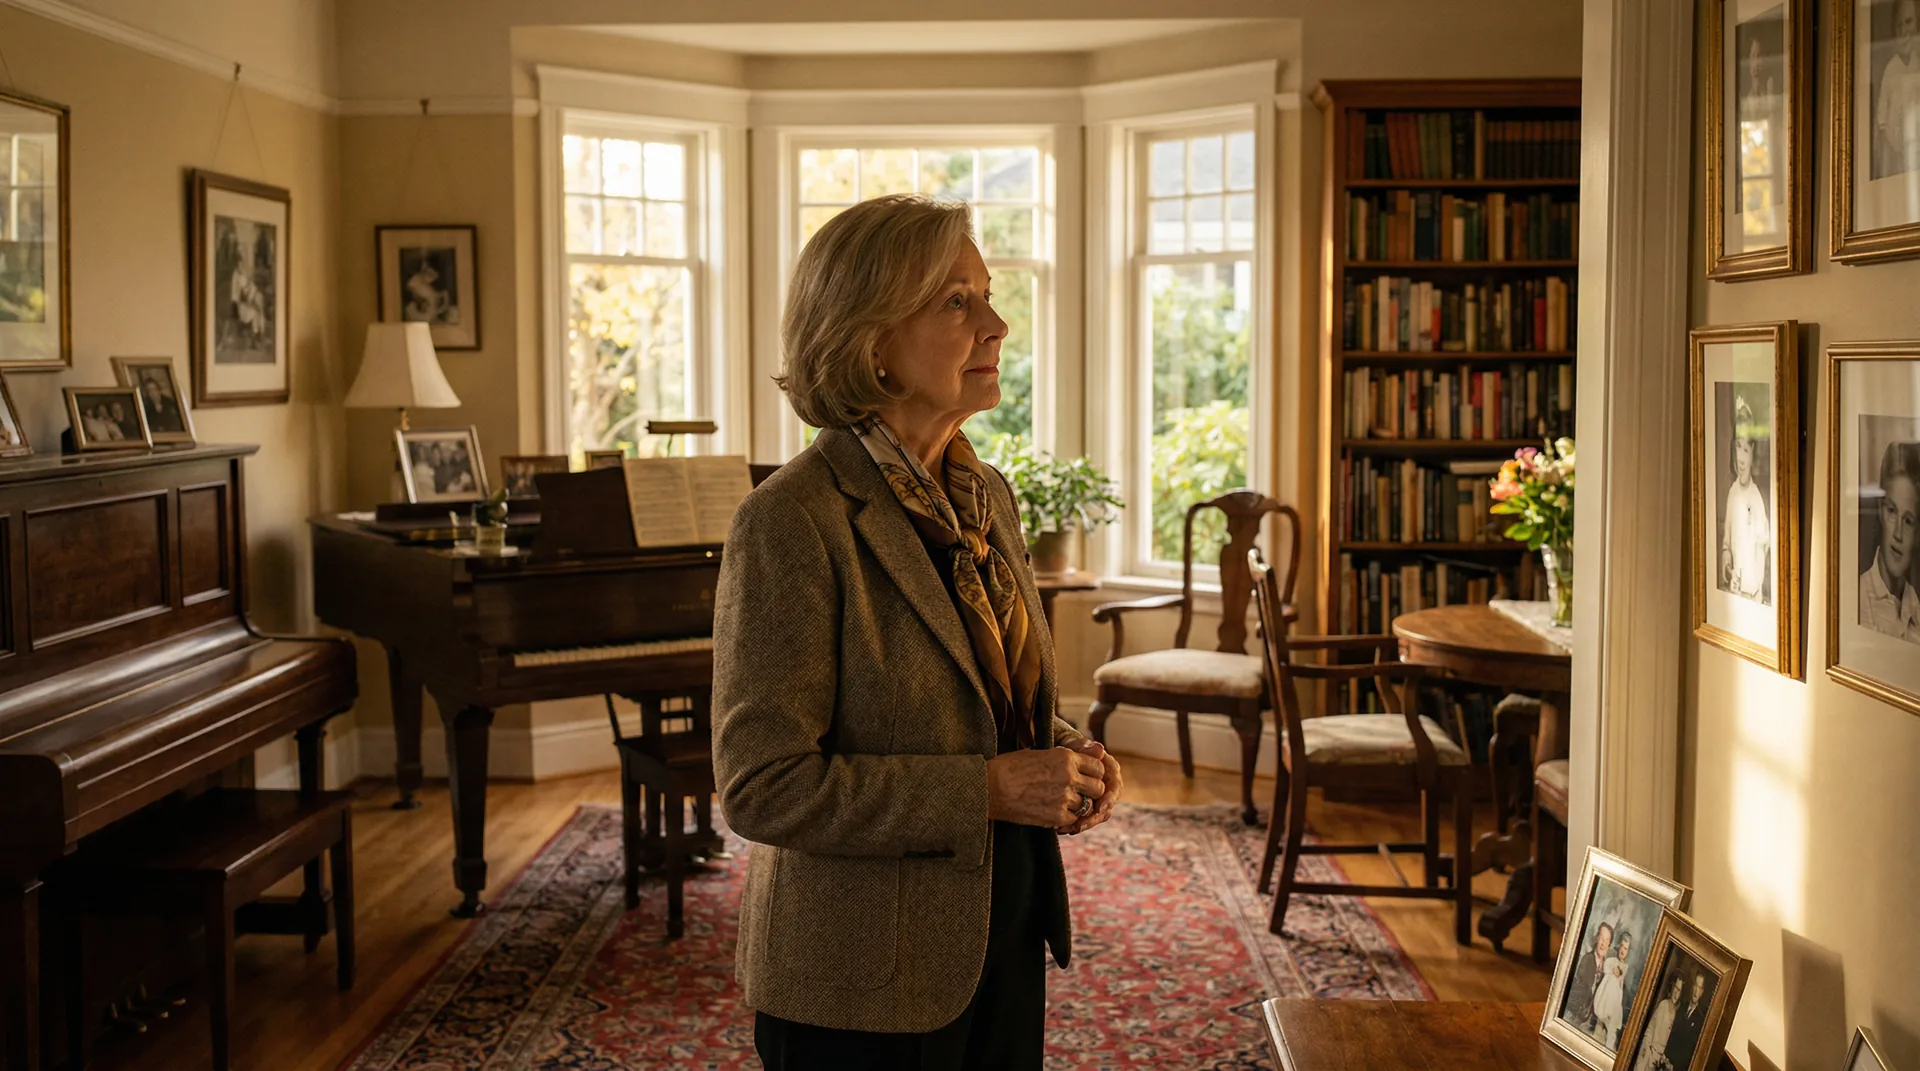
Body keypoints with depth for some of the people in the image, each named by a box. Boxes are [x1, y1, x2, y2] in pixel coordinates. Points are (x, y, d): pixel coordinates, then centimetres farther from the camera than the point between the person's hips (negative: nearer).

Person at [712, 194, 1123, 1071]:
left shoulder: (984, 496, 6)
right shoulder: (794, 521, -19)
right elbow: (762, 787, -21)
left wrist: (1063, 756, -3)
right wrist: (988, 790, -23)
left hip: (1003, 937, 7)